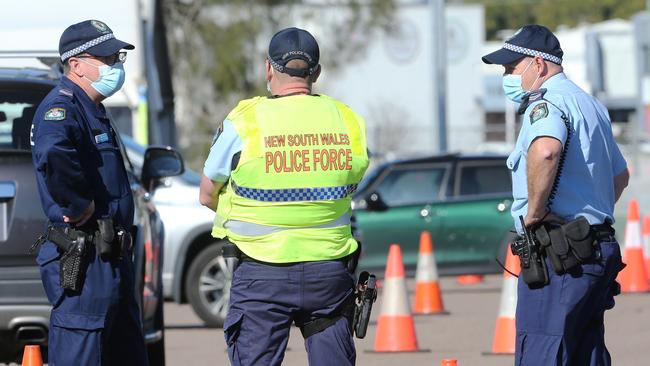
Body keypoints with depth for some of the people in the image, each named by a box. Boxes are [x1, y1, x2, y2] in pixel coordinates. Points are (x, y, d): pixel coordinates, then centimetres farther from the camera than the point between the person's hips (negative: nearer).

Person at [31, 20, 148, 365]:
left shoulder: (91, 109, 18)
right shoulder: (62, 107, -15)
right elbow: (53, 155, -38)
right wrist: (79, 204, -27)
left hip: (111, 257, 11)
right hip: (82, 260, -11)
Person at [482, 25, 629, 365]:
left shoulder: (547, 101, -9)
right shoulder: (589, 104, 23)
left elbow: (545, 151, -33)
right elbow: (620, 175, 36)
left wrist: (533, 213, -21)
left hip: (557, 254, -10)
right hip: (599, 246, 10)